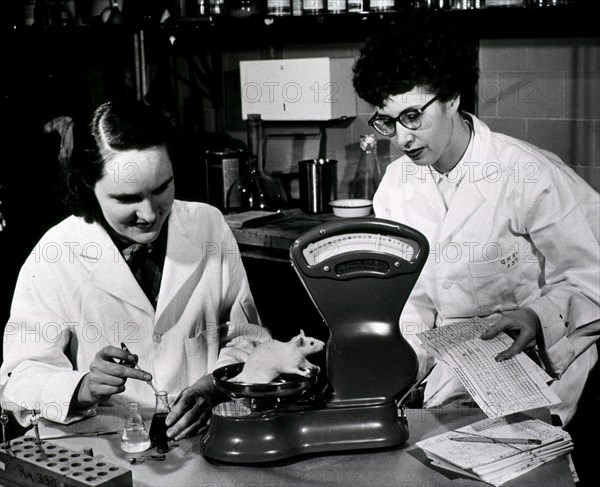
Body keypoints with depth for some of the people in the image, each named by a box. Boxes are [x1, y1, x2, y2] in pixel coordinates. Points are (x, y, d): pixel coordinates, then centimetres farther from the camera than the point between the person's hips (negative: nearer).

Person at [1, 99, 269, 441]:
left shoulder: (210, 226, 1)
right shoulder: (53, 258, -7)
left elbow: (247, 338, 7)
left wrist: (212, 387, -13)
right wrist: (85, 389, -26)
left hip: (205, 435, 1)